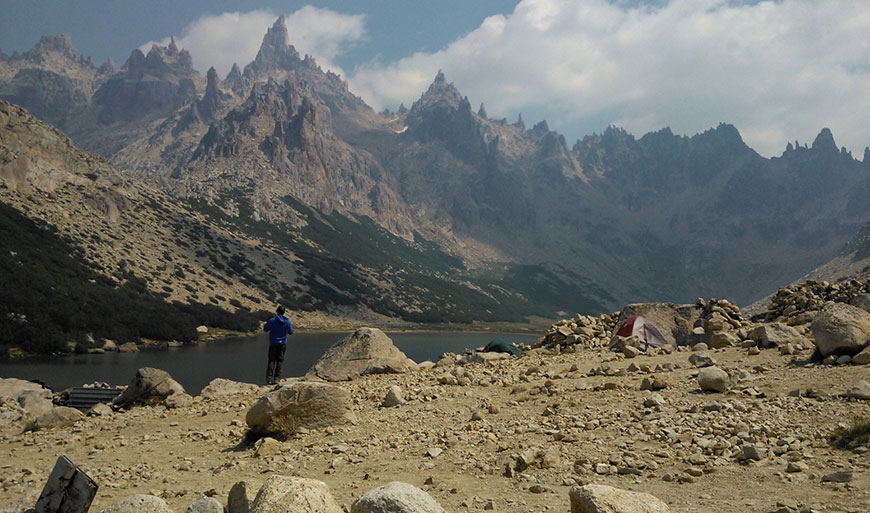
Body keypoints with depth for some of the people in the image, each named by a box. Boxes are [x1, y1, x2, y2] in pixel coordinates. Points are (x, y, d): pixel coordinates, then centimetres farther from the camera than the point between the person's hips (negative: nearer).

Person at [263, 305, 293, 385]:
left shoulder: (272, 320, -12)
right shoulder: (287, 321, -5)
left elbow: (265, 329, -1)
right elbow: (291, 332, 6)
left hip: (273, 344, -1)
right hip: (282, 344, 1)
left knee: (271, 361, 7)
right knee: (279, 361, 9)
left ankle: (269, 379, 1)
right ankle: (277, 378, 4)